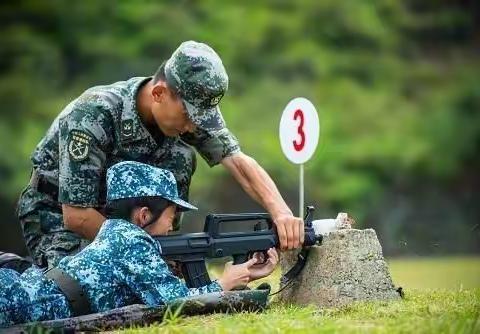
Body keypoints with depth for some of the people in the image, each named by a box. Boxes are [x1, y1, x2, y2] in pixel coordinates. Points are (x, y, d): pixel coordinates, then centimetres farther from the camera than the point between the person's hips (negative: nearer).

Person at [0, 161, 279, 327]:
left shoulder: (117, 233, 24)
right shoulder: (135, 241, -4)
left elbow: (169, 290, 24)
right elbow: (175, 300, -9)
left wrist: (246, 275, 25)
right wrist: (224, 284, 10)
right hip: (31, 307, -9)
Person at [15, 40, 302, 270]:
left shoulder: (190, 104, -16)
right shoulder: (93, 117, -33)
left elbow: (239, 161, -22)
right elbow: (76, 216, -31)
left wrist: (281, 212, -40)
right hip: (58, 215, -6)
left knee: (179, 155, -18)